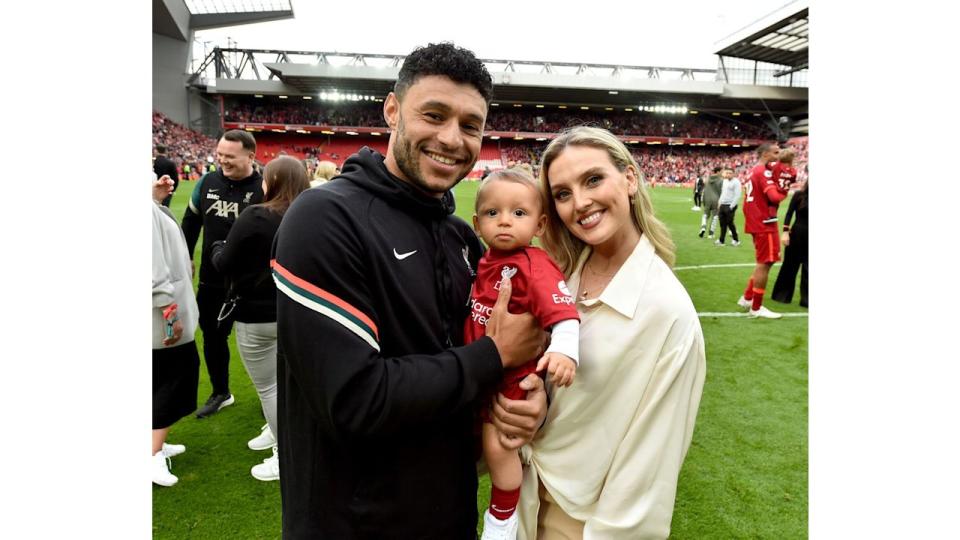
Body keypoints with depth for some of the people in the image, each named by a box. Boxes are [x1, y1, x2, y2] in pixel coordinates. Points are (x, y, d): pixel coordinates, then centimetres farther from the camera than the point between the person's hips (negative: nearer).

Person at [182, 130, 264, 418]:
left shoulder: (263, 188, -16)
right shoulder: (208, 182, -1)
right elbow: (191, 221, 13)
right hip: (211, 280, 5)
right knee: (212, 337, 17)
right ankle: (221, 393, 38)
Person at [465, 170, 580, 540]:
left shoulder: (534, 266, -24)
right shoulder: (484, 262, 0)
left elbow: (562, 312, -36)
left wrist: (564, 350, -52)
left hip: (514, 376, -7)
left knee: (498, 444, -3)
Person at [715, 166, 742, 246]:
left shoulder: (736, 182, -9)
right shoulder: (725, 181, 16)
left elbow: (737, 196, -15)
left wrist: (731, 207, -18)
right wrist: (720, 202, 13)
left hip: (730, 206, -7)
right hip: (722, 205, 7)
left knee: (730, 223, -4)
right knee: (722, 223, 6)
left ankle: (736, 240, 11)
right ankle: (721, 240, 11)